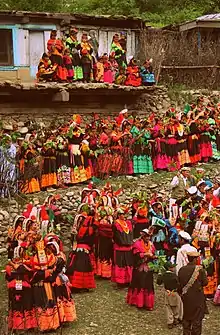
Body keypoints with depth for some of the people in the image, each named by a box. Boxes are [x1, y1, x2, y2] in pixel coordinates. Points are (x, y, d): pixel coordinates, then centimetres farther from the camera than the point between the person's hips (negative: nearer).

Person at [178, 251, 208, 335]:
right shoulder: (200, 269, -17)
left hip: (186, 297, 4)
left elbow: (179, 283, 1)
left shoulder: (182, 270, -6)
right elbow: (205, 282, -11)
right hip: (197, 298, -4)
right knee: (197, 318, 8)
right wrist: (204, 274, 6)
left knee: (186, 316, 18)